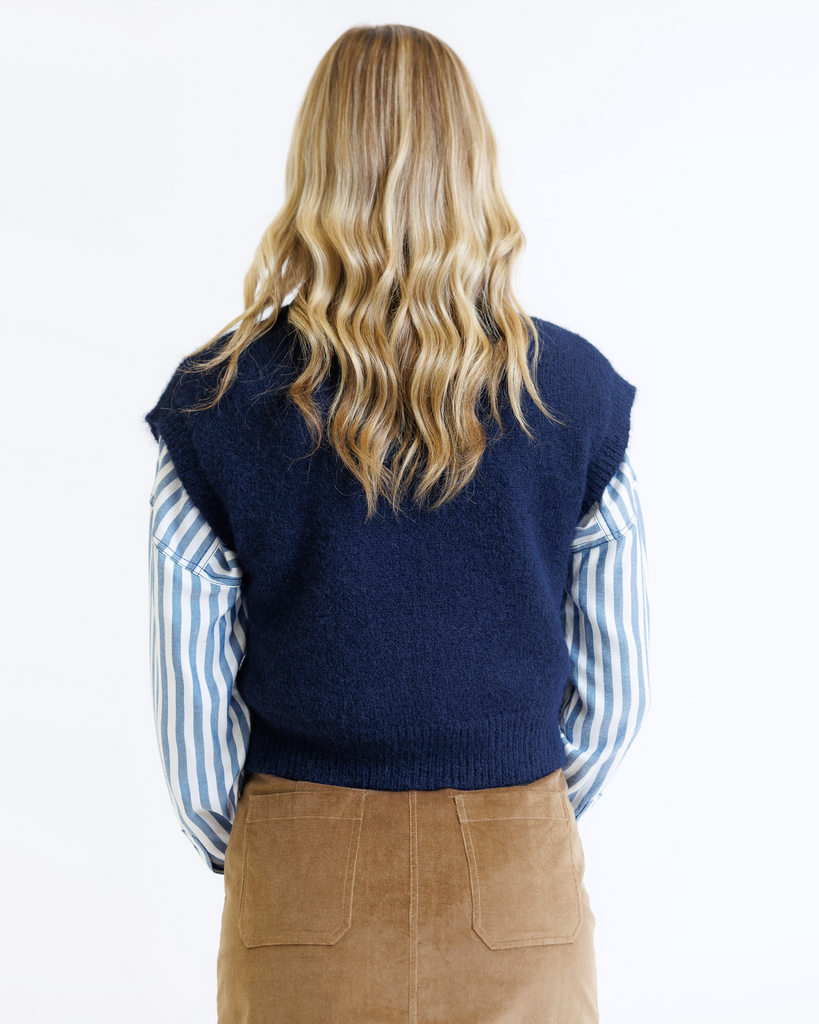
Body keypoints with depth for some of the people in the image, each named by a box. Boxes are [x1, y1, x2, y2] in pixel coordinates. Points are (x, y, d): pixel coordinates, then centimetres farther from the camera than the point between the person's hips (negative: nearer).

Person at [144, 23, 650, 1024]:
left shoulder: (215, 404, -12)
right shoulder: (577, 393, -10)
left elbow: (190, 697, -6)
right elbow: (615, 687, -2)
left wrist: (238, 851, 12)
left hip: (303, 878, 0)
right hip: (518, 899, 1)